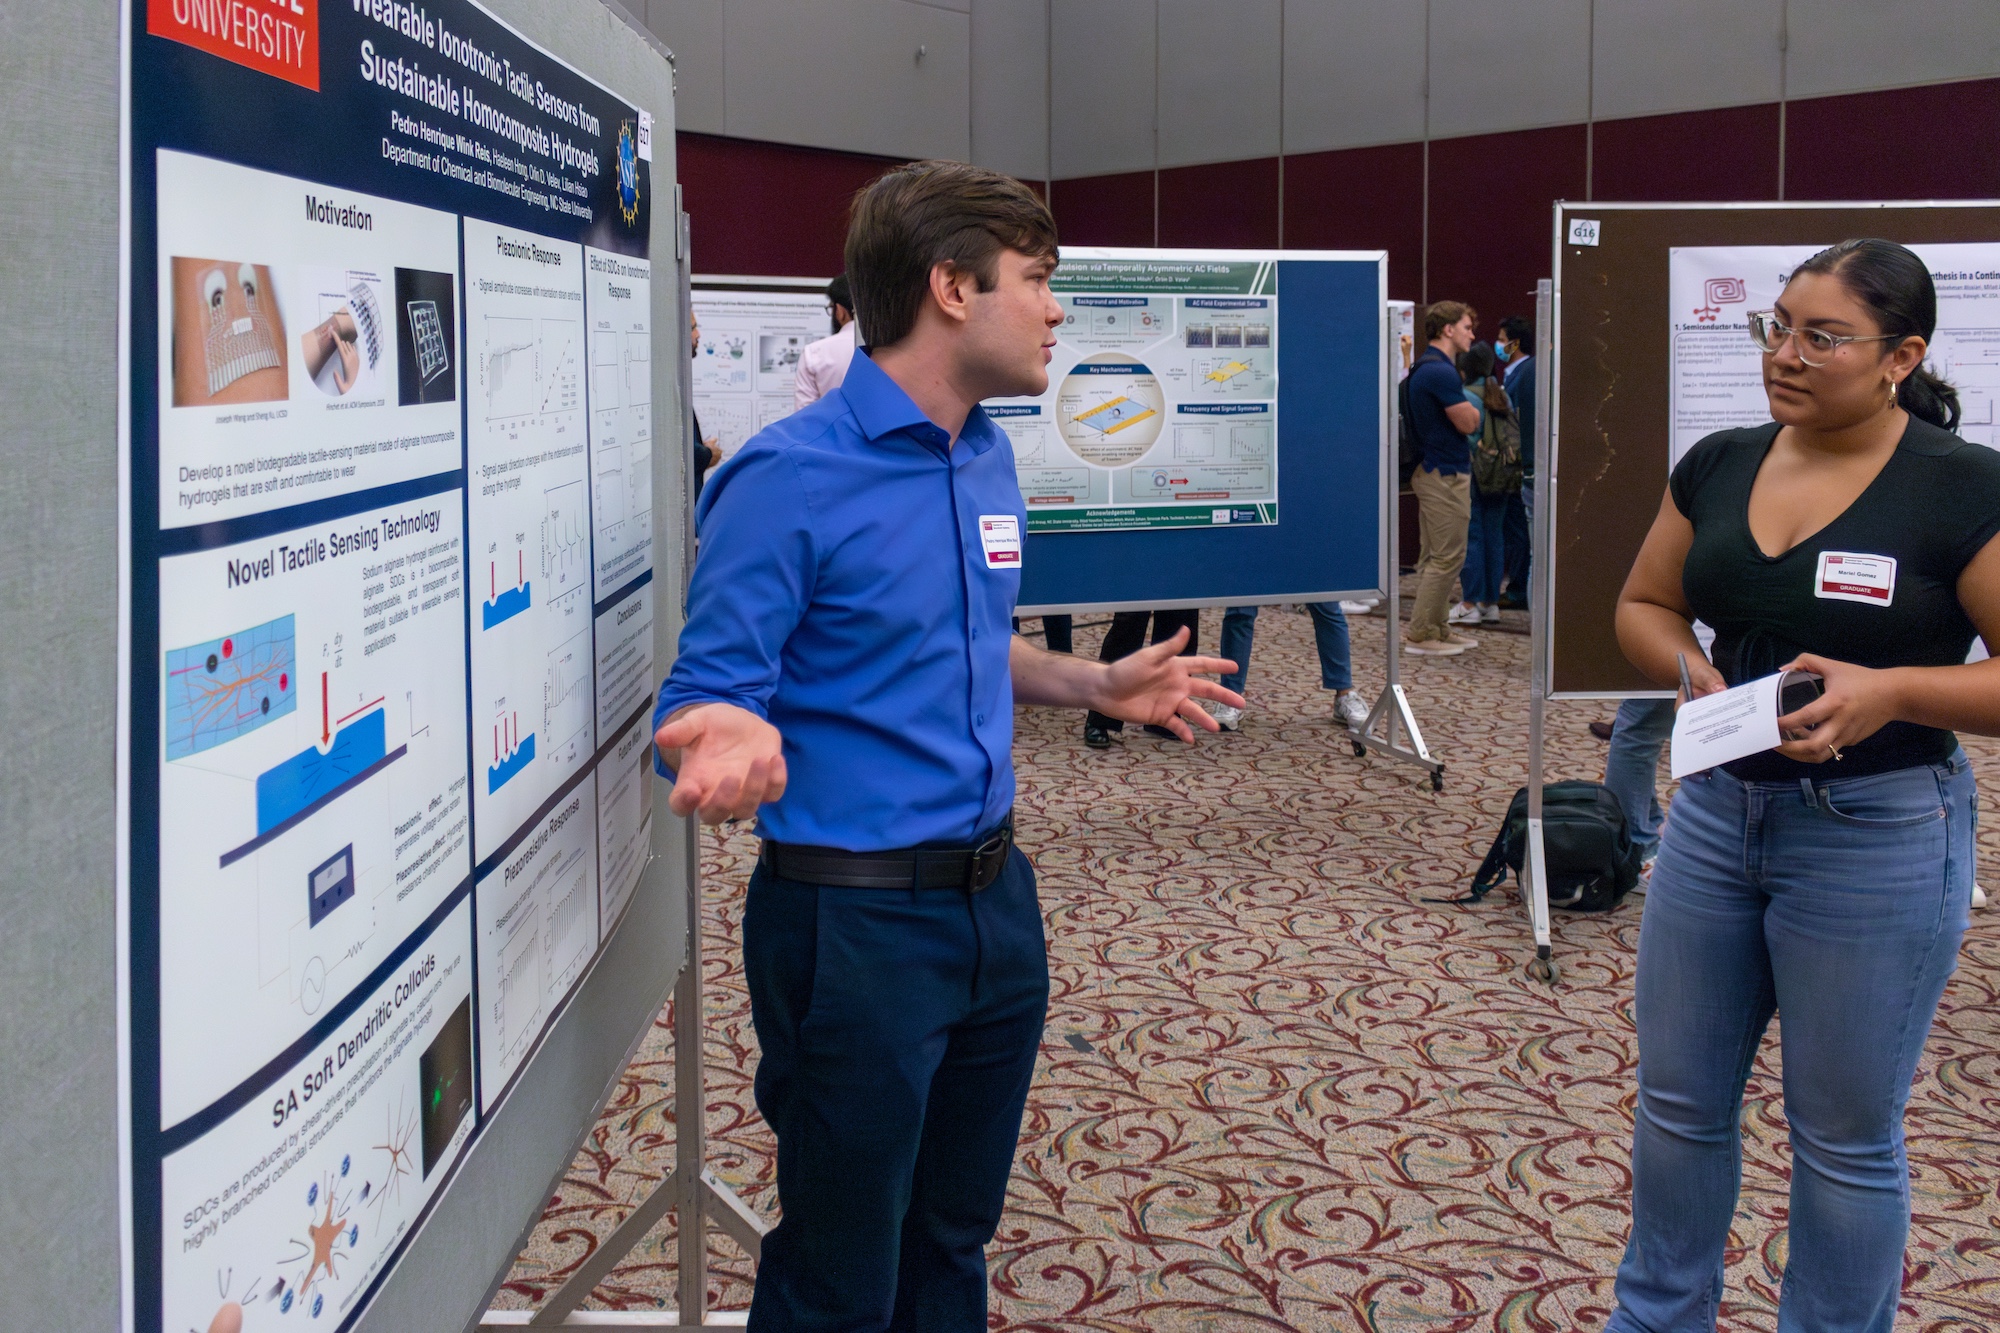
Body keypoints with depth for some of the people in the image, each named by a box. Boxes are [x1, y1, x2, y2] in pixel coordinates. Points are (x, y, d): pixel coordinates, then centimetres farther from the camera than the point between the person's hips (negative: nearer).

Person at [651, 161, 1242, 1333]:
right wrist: (732, 745, -39)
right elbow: (707, 697, -18)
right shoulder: (789, 478, -18)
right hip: (854, 917, -7)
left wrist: (1096, 685, 13)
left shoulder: (989, 457, 8)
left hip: (995, 895, 8)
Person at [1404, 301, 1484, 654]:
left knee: (1435, 556, 14)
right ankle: (1420, 634, -4)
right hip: (1445, 473, -11)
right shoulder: (1440, 371, -18)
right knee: (1446, 556, -6)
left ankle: (1434, 627, 21)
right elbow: (1468, 423, -15)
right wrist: (1471, 406, 4)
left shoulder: (1426, 367, 15)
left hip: (1435, 469, 11)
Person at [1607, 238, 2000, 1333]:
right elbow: (1642, 605, 12)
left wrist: (1892, 690, -27)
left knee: (1844, 1137, 9)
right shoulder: (1718, 465, 3)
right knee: (1677, 1098, 17)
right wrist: (1693, 670, -8)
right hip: (1716, 808, 6)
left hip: (1879, 833, -5)